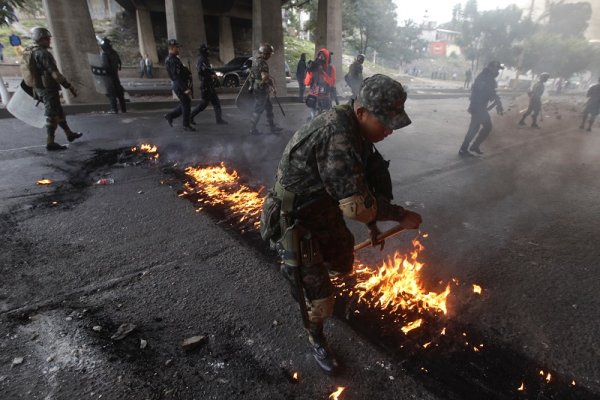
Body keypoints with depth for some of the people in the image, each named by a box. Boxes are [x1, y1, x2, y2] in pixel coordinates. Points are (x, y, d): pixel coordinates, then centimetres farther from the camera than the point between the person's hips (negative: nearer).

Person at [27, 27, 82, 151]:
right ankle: (50, 143, -1)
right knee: (52, 116, -4)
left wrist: (35, 89, 25)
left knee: (59, 112, 20)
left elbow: (33, 72, 18)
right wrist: (69, 86, -22)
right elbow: (55, 73, -25)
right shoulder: (43, 54, -18)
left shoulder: (31, 52, 13)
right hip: (49, 89, -9)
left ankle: (69, 134, 32)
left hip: (39, 88, 9)